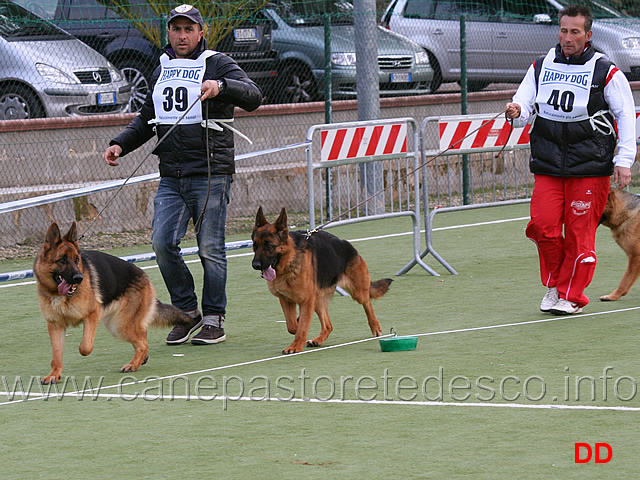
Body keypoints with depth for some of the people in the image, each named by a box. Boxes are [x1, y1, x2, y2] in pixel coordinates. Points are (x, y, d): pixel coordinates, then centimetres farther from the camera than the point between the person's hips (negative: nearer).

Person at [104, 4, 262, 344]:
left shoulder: (218, 64, -1)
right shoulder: (162, 71, 17)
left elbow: (253, 97, -17)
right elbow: (146, 119, 29)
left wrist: (221, 86, -35)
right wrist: (121, 144, 13)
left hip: (210, 175, -5)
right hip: (171, 177, 5)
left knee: (210, 249, -2)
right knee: (162, 242, -5)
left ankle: (214, 320, 9)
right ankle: (187, 312, 10)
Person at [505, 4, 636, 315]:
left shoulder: (606, 72, -1)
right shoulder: (541, 67, 10)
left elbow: (626, 115, 1)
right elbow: (524, 106, 10)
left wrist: (623, 161, -6)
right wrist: (516, 112, -15)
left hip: (589, 168, -3)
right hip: (547, 166, 3)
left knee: (579, 234, -3)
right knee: (543, 227, -8)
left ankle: (571, 296, 11)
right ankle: (555, 284, 13)